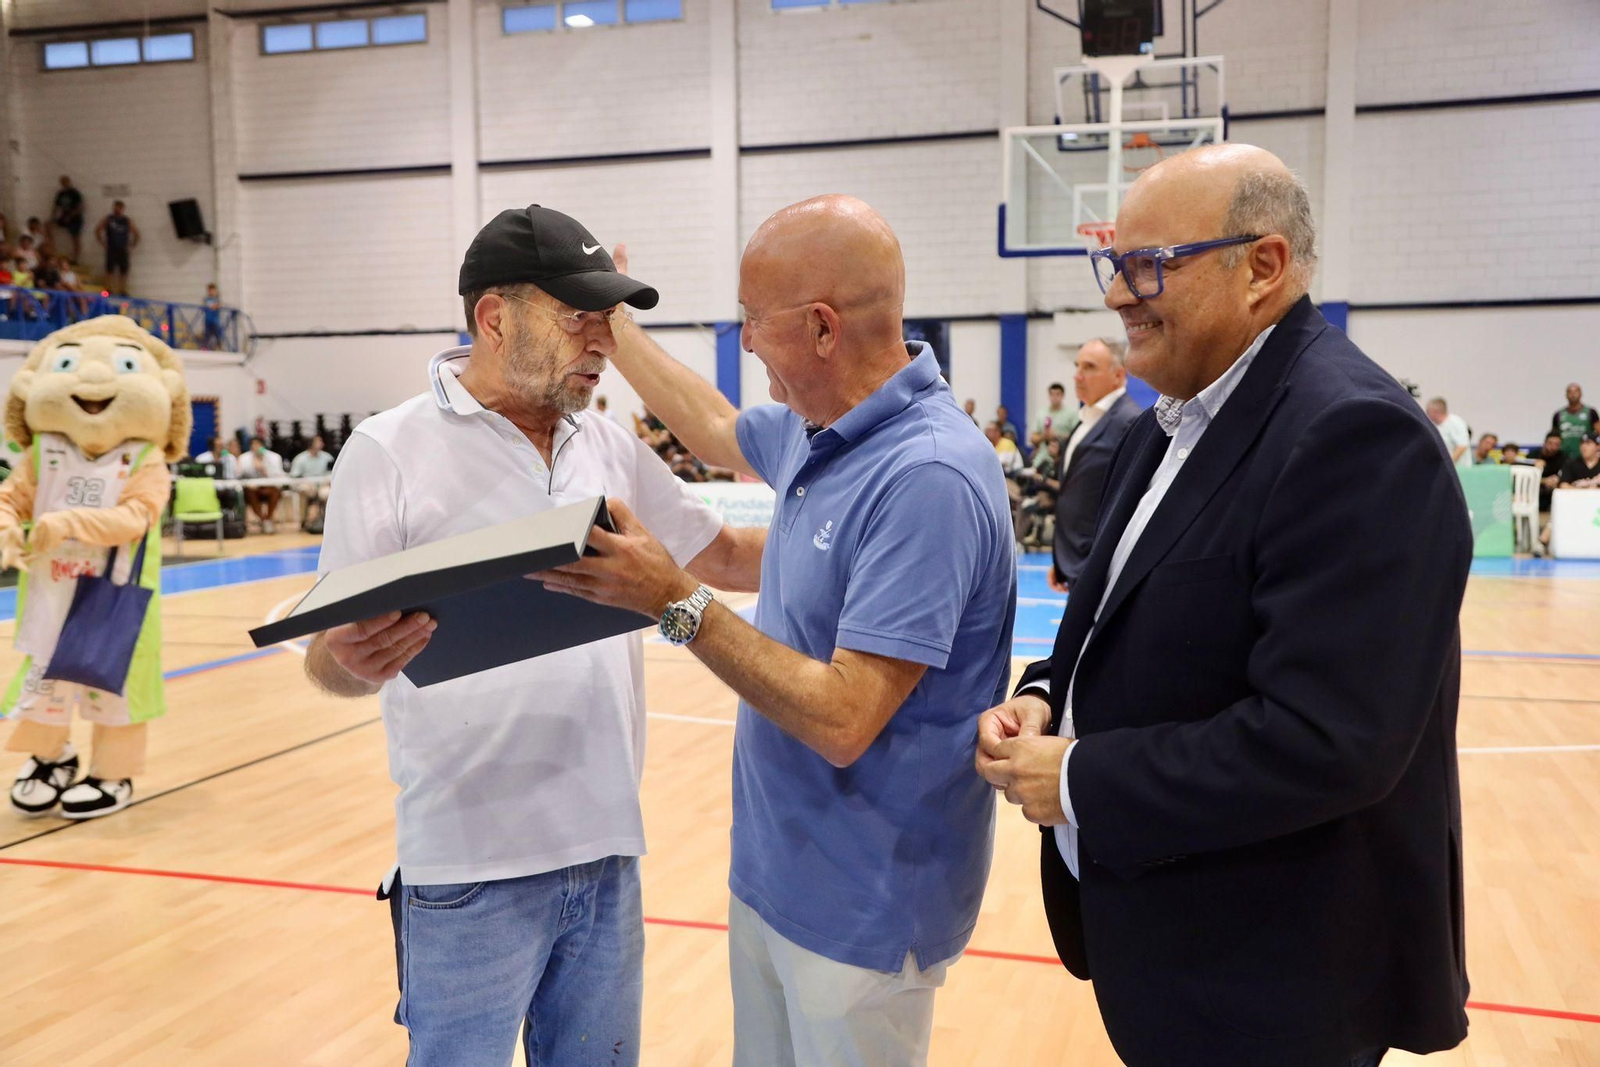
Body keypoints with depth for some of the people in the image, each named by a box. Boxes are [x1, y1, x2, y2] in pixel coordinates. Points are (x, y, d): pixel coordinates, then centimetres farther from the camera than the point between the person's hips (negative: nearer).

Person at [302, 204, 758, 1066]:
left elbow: (723, 556, 13)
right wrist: (357, 663, -33)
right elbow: (329, 657, -10)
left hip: (607, 850, 5)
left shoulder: (614, 450, 6)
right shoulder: (390, 451, -8)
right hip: (473, 868, -5)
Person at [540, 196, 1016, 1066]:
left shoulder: (928, 477, -28)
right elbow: (717, 431, 23)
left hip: (860, 908, -8)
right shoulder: (815, 430, 0)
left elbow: (843, 720, -30)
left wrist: (674, 603, -27)